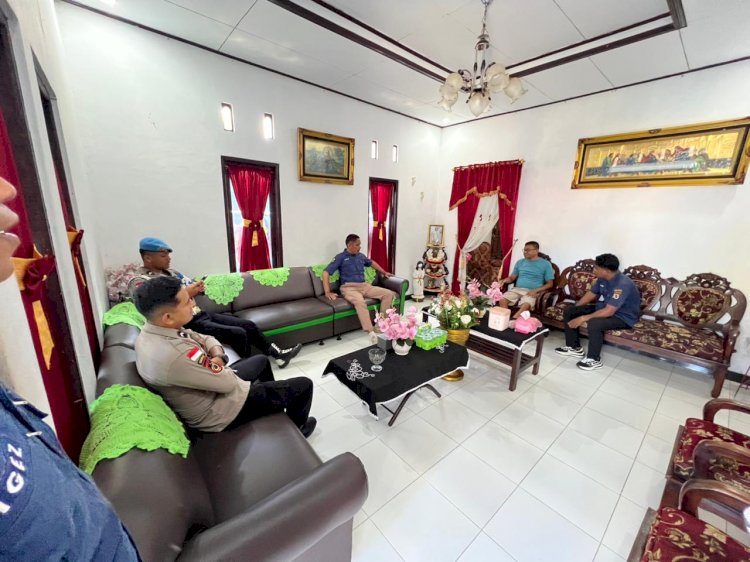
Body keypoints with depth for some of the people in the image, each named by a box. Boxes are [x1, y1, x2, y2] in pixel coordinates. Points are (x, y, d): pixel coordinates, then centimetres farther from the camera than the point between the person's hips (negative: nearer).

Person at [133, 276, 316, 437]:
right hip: (216, 411, -9)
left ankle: (276, 401, 49)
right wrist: (217, 362, -8)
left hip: (211, 385, 9)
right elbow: (228, 382, -28)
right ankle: (296, 429, 28)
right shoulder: (174, 354, -39)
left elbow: (205, 339, 4)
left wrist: (217, 356, -16)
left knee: (261, 361, 30)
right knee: (304, 385, -1)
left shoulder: (151, 331, -8)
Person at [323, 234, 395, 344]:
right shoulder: (341, 257, 0)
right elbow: (326, 272, -6)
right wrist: (327, 292, -15)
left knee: (389, 294, -9)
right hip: (349, 287, -6)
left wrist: (384, 272, 42)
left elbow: (372, 262, 40)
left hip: (364, 286, 7)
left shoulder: (361, 256, 18)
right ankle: (371, 333, -40)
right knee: (360, 302, -40)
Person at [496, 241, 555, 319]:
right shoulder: (520, 262, 17)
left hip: (531, 292, -3)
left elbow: (549, 284, 4)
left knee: (525, 306, -37)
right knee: (502, 300, -28)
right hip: (517, 289, 4)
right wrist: (504, 280, -6)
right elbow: (512, 277, 18)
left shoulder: (545, 264, 6)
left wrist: (535, 291, -13)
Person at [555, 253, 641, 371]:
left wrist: (583, 318, -32)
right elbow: (591, 294, 9)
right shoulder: (602, 278, -5)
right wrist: (575, 309, 2)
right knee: (569, 311, -1)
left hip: (623, 317, -9)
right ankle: (574, 348, 7)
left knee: (594, 323, -37)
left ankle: (594, 359, -14)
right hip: (605, 307, 9)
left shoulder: (622, 284, -31)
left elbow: (609, 312, -35)